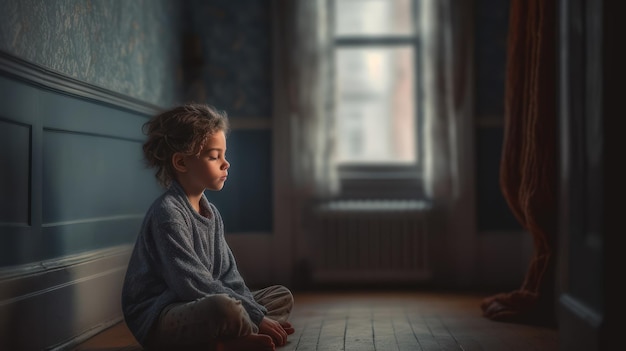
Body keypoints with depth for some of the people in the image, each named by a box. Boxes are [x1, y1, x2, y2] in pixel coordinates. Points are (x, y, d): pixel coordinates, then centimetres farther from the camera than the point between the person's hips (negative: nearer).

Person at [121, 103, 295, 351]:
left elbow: (228, 276, 10)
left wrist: (257, 313, -7)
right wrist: (257, 318, -20)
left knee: (282, 296, 12)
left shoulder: (211, 212, 13)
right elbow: (193, 285, -22)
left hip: (197, 311, 10)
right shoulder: (167, 213, -16)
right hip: (158, 321, -10)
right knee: (225, 306, -41)